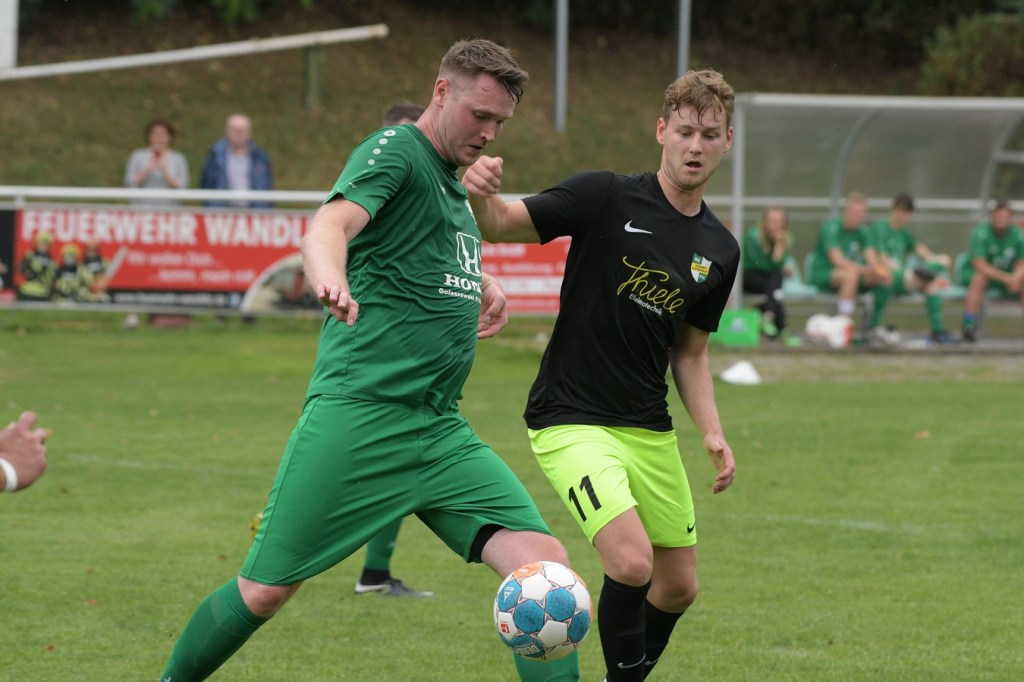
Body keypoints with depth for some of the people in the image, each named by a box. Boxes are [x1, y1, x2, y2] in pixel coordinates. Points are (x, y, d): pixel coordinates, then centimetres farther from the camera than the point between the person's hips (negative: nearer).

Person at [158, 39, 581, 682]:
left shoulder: (454, 184, 20)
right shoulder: (395, 152, -4)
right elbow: (330, 225, -25)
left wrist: (481, 286, 22)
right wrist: (331, 282, -47)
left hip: (440, 429, 7)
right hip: (357, 411, -7)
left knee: (544, 560, -11)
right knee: (265, 590, -4)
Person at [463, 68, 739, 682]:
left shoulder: (719, 251, 6)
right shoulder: (606, 198, -11)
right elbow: (501, 224, -14)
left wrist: (713, 433, 2)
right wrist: (481, 194, -37)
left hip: (649, 430, 6)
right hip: (571, 420, -6)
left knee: (679, 587, 10)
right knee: (632, 562, -23)